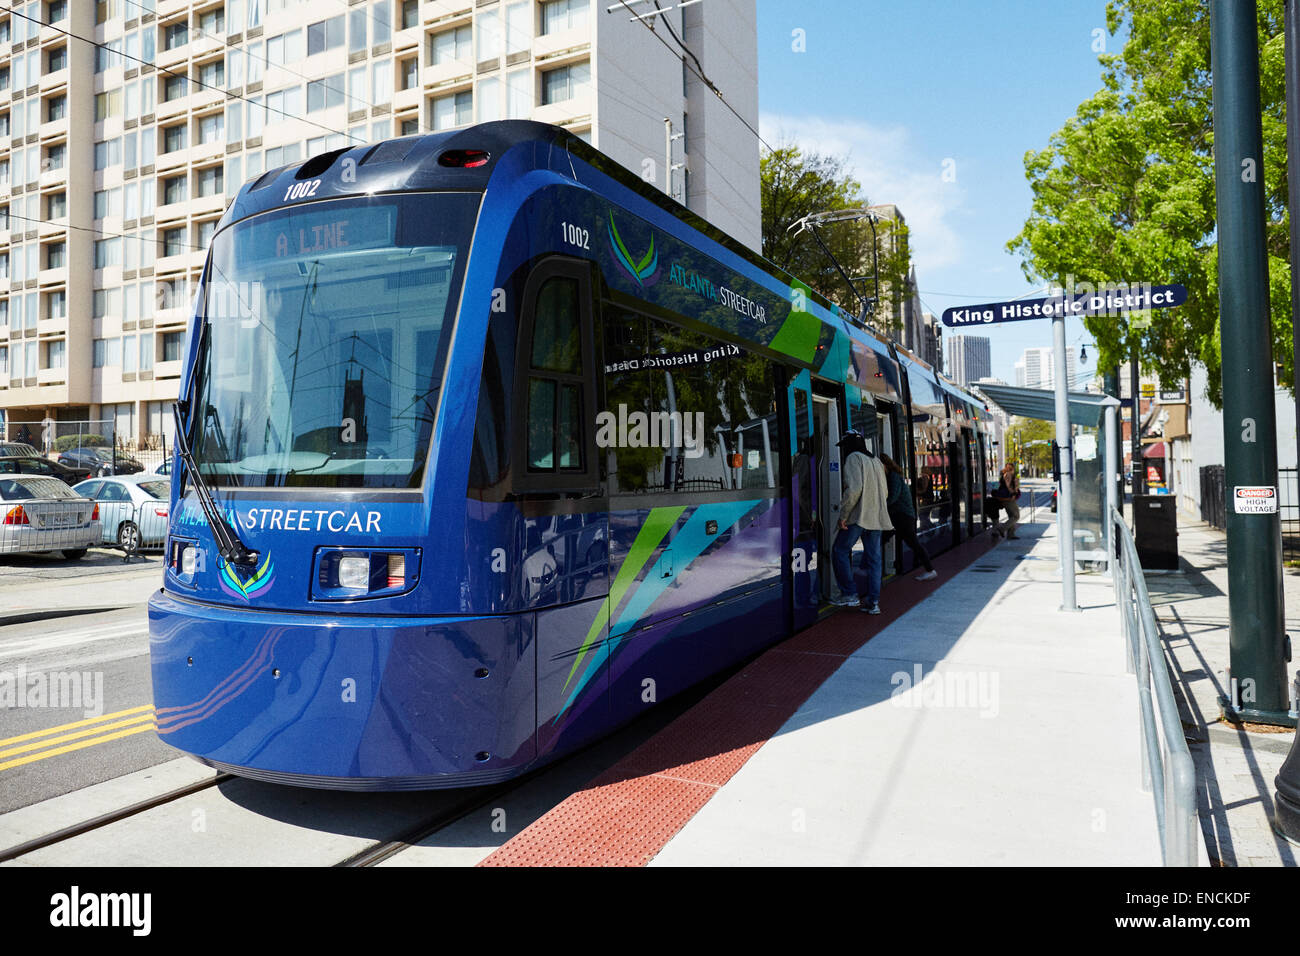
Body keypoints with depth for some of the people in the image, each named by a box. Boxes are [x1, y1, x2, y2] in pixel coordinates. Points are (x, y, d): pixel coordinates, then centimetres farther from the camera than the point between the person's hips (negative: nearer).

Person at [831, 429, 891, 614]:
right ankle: (873, 602, 8)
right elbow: (885, 492, 21)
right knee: (873, 558, 8)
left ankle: (850, 595, 0)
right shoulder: (877, 462, 18)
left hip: (858, 516, -7)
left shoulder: (853, 458, -7)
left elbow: (854, 488, -19)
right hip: (877, 518, 8)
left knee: (840, 552, 4)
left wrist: (843, 514, -16)